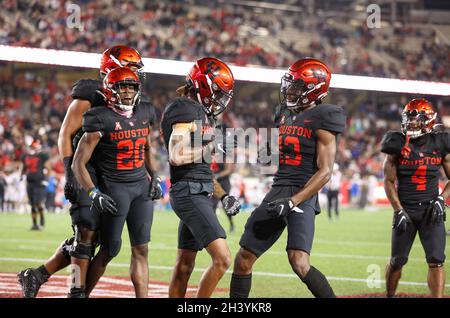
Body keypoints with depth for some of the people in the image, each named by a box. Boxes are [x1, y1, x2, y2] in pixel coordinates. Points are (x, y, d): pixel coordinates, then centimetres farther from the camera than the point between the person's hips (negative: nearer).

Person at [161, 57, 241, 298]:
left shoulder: (200, 111, 19)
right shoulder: (185, 109, -11)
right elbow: (177, 156, -22)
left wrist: (222, 195, 19)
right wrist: (210, 146, -10)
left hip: (199, 193, 10)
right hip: (190, 193, -10)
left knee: (184, 266, 13)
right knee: (222, 259, -15)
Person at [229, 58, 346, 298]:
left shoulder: (321, 119, -9)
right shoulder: (285, 114, 15)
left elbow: (325, 172, -14)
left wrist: (292, 202, -21)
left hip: (302, 197, -8)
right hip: (277, 193, 8)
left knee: (299, 263, -24)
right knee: (243, 259, 7)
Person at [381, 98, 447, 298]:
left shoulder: (440, 145, 0)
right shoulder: (398, 145, -3)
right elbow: (389, 181, 0)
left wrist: (441, 199, -8)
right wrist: (398, 211, -8)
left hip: (430, 211, 0)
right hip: (405, 210, 0)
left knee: (436, 261, -10)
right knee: (397, 260, 7)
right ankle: (389, 295, 30)